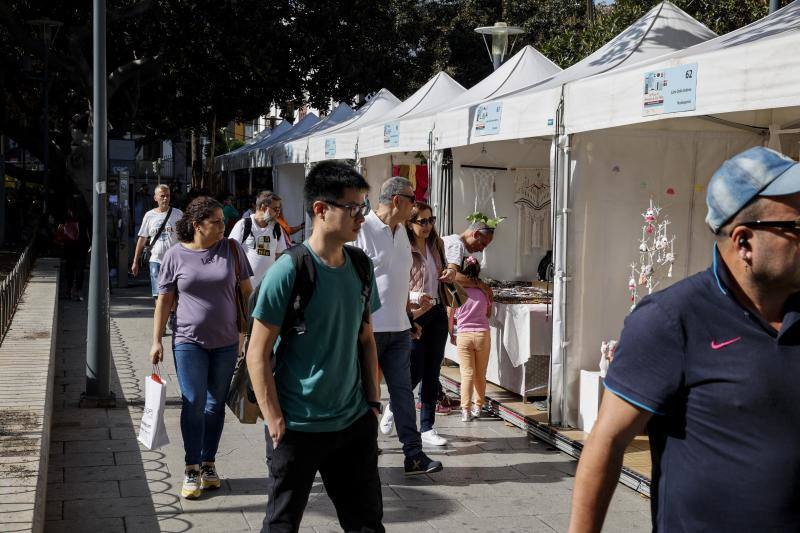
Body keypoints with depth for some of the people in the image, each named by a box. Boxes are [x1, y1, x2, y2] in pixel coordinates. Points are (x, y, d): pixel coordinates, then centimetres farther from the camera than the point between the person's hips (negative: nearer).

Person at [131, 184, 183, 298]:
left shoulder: (178, 214, 2)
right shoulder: (149, 215, 5)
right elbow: (142, 239, 10)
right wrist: (135, 262, 9)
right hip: (156, 260, 1)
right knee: (158, 295, 0)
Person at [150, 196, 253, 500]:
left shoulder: (231, 249, 0)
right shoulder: (176, 255, -3)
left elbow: (246, 290, 8)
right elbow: (164, 300, 1)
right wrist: (157, 341, -1)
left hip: (225, 341, 2)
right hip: (189, 341, -2)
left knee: (216, 404, 10)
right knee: (193, 403, -5)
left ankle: (208, 463, 23)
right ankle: (192, 469, 6)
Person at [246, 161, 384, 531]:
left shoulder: (361, 267, 3)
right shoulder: (289, 270, -15)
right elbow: (257, 354, -13)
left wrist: (373, 402, 8)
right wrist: (276, 422, -15)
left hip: (355, 422, 6)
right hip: (298, 427, -5)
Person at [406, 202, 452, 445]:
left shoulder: (437, 245, 8)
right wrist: (416, 299, -22)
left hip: (437, 313, 6)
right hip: (414, 315, -6)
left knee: (432, 373, 7)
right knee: (415, 372, -4)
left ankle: (427, 427, 14)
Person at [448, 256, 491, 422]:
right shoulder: (484, 290, 1)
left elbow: (450, 317, 1)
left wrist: (451, 335, 15)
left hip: (463, 335, -2)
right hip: (483, 334, 2)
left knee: (467, 374, -2)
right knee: (480, 374, 13)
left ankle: (466, 410, -9)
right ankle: (478, 407, 22)